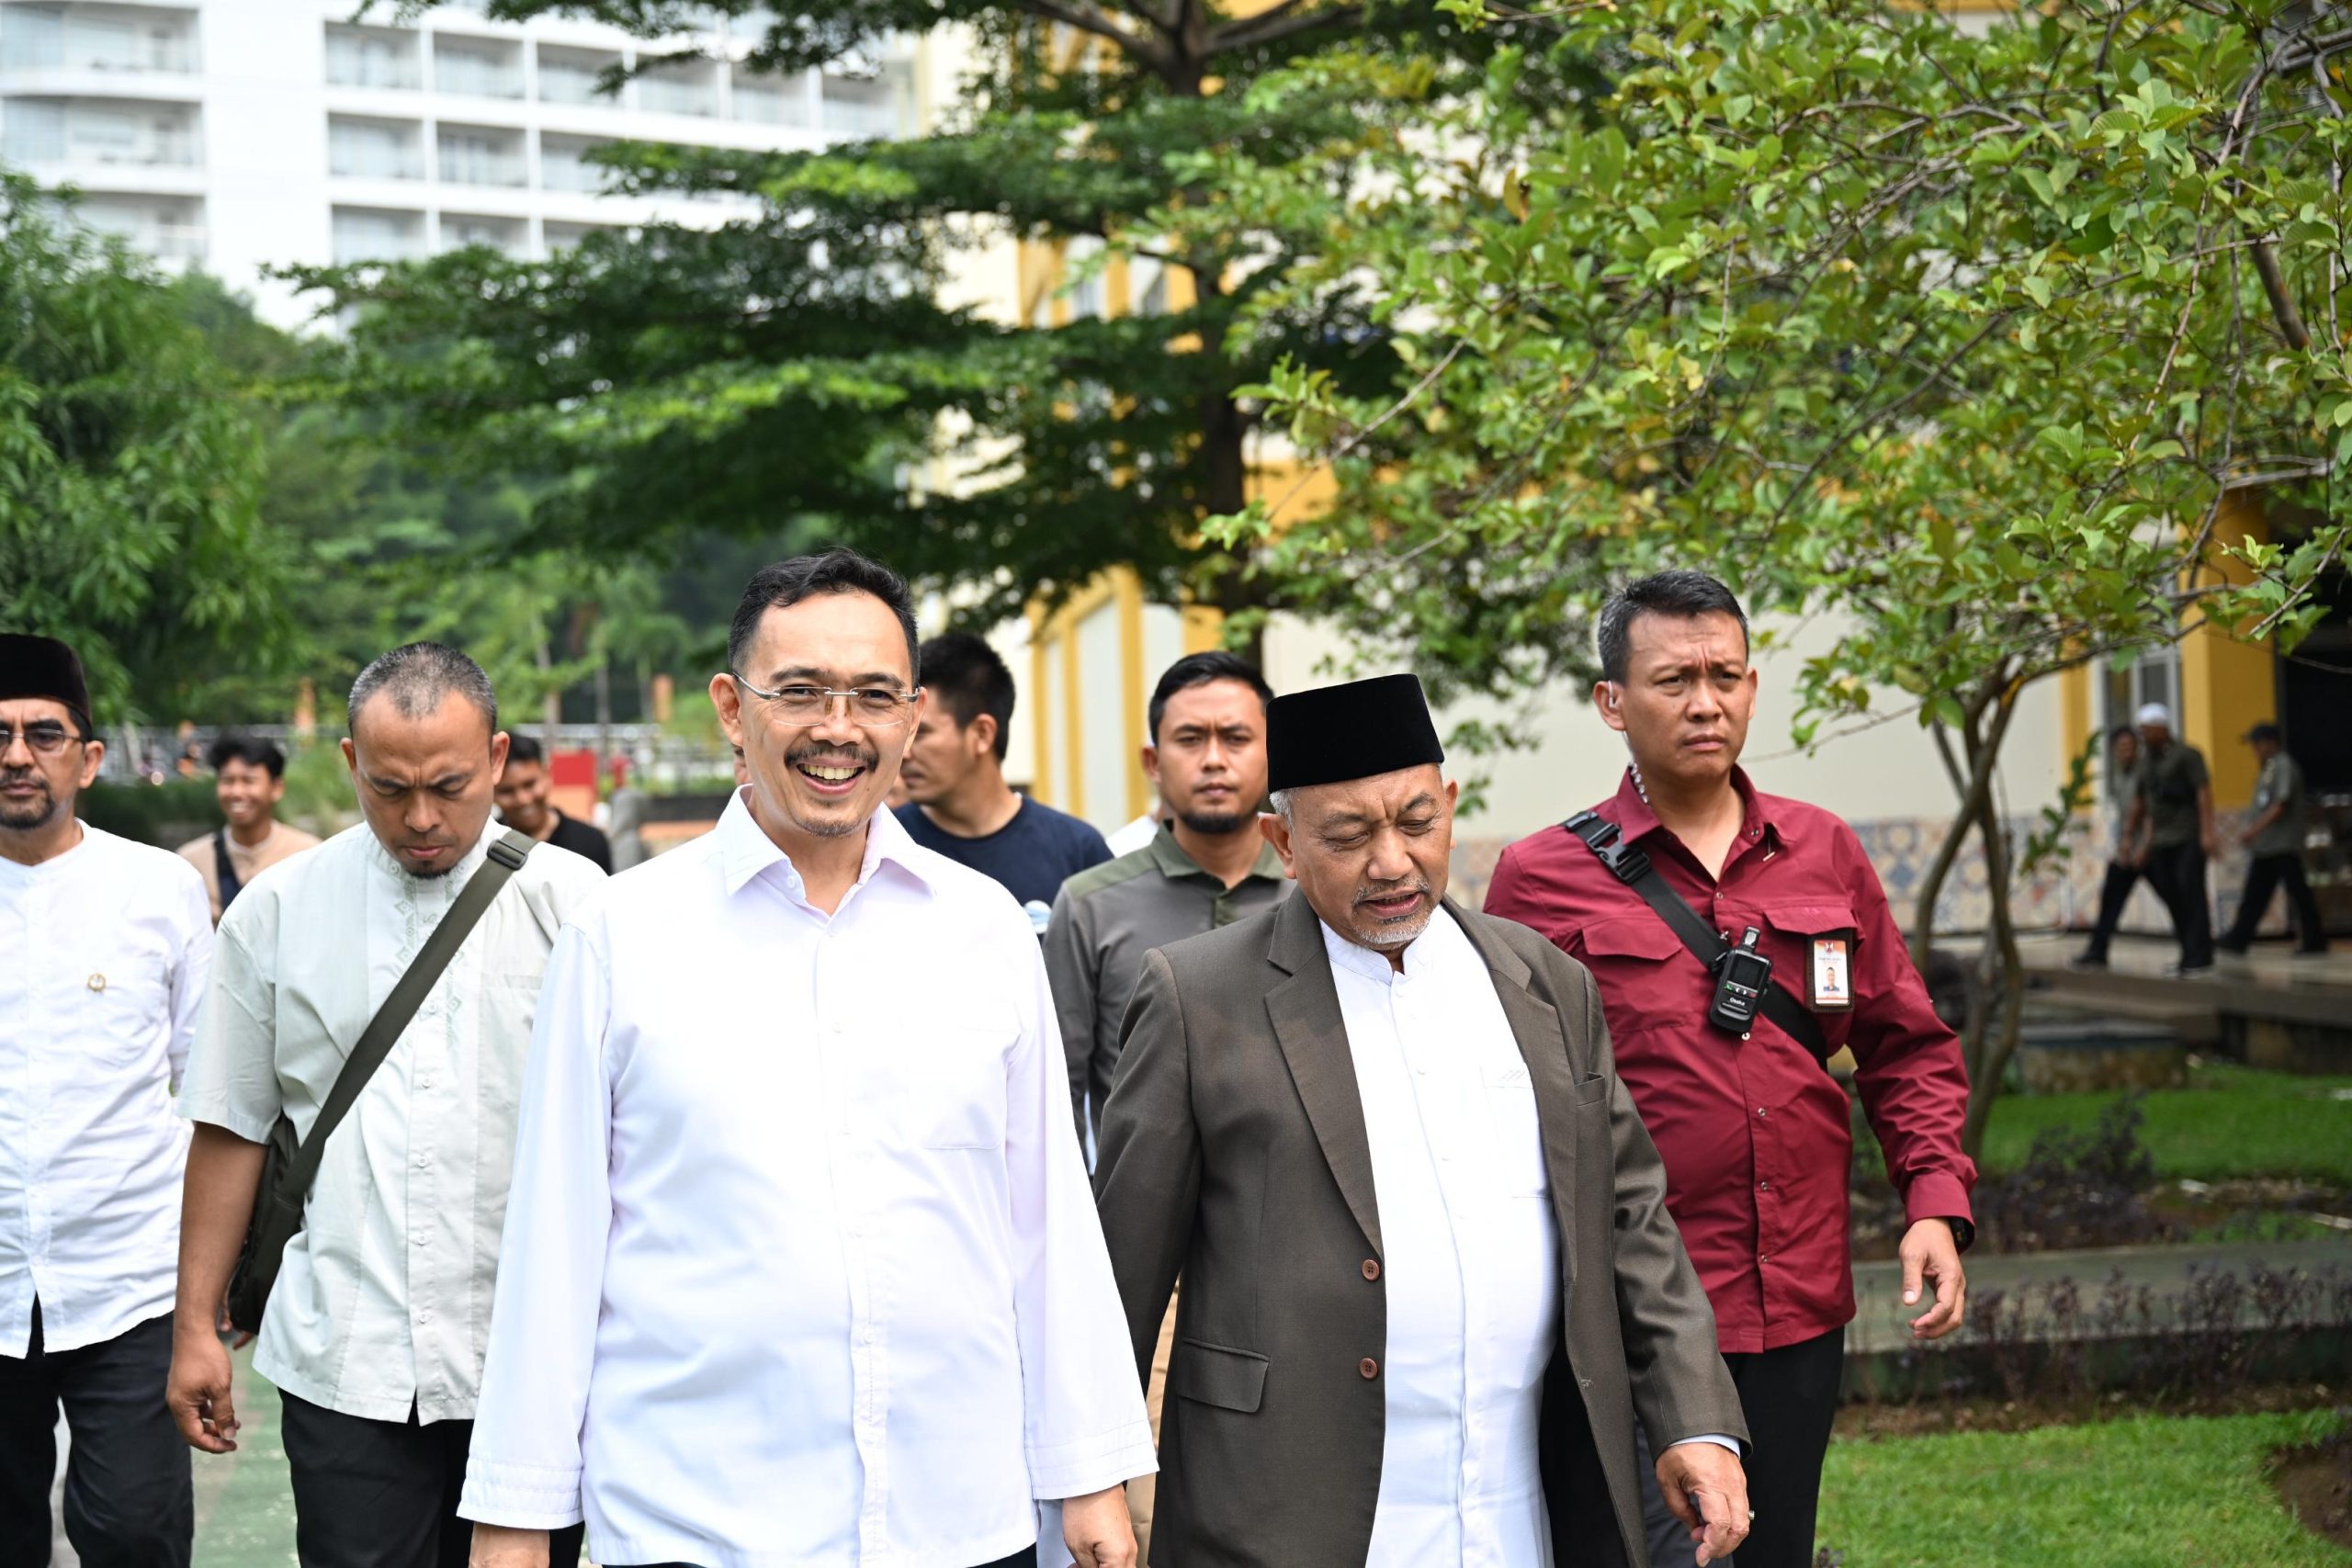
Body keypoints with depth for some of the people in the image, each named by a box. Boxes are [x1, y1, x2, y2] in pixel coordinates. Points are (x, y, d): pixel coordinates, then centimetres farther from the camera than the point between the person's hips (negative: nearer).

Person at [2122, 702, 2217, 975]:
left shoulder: (2186, 754, -5)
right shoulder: (2147, 760, 15)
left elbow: (2204, 792, -10)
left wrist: (2207, 832, -18)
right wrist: (2146, 841, 17)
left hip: (2189, 837, -7)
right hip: (2161, 840, 7)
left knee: (2190, 892, -10)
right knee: (2171, 896, 4)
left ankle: (2199, 957, -8)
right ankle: (2189, 955, 10)